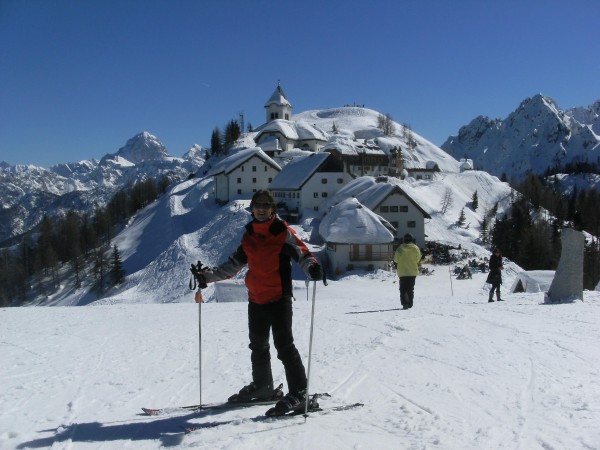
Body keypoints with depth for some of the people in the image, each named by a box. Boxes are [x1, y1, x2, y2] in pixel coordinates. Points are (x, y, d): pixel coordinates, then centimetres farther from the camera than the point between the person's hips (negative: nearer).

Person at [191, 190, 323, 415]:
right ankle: (262, 385, 34)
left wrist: (312, 267, -36)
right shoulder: (249, 235, 11)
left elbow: (301, 252, -14)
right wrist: (208, 276, 15)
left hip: (279, 298, -7)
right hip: (256, 300, 7)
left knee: (284, 345, -9)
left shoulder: (283, 232, -6)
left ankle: (298, 392, -2)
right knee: (257, 346, 17)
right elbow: (234, 264, 19)